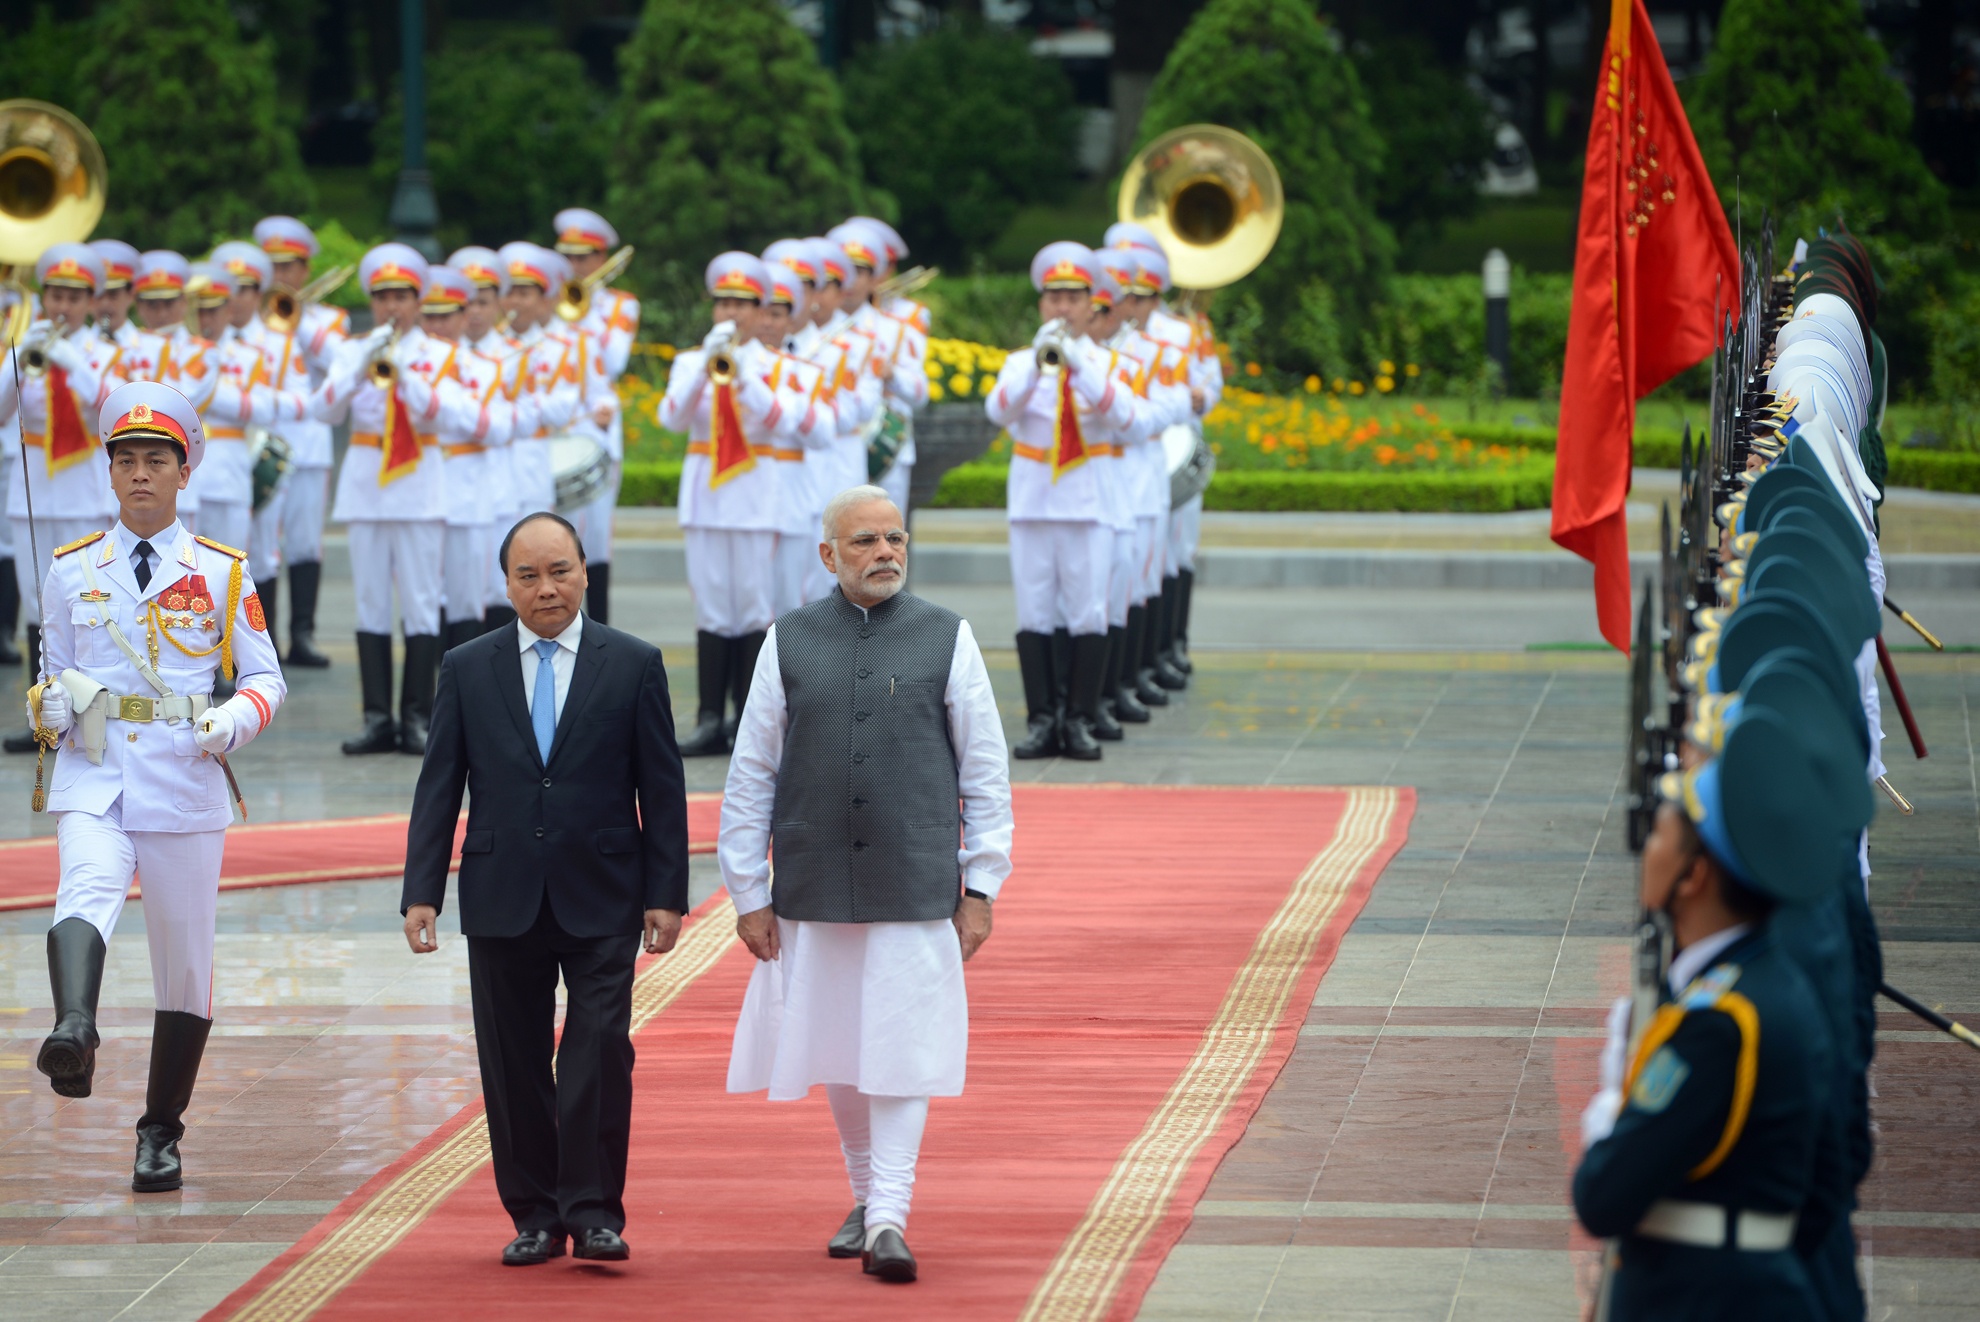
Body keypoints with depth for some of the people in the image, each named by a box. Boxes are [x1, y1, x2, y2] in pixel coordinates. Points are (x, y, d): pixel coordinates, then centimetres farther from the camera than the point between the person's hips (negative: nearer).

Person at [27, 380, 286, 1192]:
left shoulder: (221, 573, 6)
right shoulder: (71, 570, 10)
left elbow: (266, 678, 9)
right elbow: (55, 673, 17)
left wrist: (234, 721, -12)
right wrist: (52, 705, -6)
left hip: (185, 782, 0)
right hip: (92, 776, 0)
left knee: (184, 961, 5)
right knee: (85, 892, -30)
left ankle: (161, 1132, 19)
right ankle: (74, 1035, -56)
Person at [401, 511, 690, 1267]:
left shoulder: (634, 666, 3)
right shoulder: (467, 670, 7)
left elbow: (662, 789, 3)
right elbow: (438, 788, 6)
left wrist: (667, 893, -2)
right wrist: (421, 892, -1)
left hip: (601, 901, -2)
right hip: (502, 901, 2)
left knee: (600, 1051, -11)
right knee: (514, 1063, 5)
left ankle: (593, 1210, -4)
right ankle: (534, 1214, 13)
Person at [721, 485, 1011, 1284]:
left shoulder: (947, 639, 1)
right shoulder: (790, 643, 3)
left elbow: (985, 770, 3)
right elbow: (750, 775, 4)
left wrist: (982, 887, -2)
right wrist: (749, 896, 0)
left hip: (915, 888, -2)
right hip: (814, 888, 2)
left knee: (902, 1052, -8)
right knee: (838, 1055, 11)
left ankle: (889, 1220, -7)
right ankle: (865, 1198, 28)